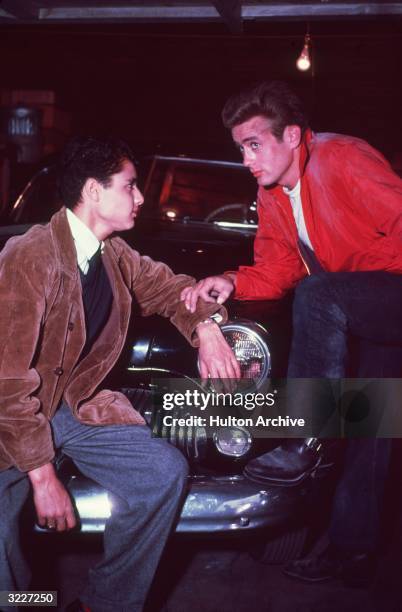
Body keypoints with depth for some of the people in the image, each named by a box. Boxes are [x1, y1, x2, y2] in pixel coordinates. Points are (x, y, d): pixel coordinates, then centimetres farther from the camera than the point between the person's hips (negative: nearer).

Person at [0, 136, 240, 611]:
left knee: (167, 473, -8)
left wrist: (206, 327, -3)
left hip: (75, 405, 7)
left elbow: (166, 286, 19)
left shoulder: (114, 255, 1)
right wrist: (43, 476, -22)